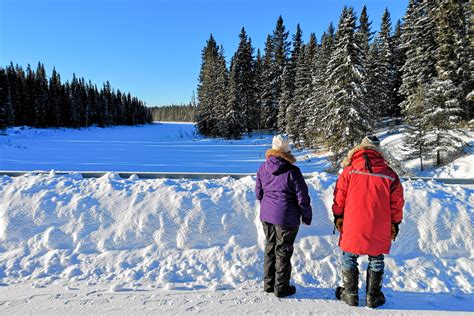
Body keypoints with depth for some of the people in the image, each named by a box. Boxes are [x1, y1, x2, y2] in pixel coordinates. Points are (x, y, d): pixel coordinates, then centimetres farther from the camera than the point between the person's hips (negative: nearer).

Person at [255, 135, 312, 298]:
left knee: (270, 247, 19)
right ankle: (281, 287, 23)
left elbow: (258, 193, 10)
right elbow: (303, 198, -12)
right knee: (283, 251, 9)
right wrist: (307, 217, 3)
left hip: (266, 215, 5)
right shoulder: (292, 171, -18)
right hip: (286, 218, -5)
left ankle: (269, 284, 31)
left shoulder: (263, 168, -1)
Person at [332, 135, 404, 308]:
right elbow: (397, 203, 4)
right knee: (376, 260, 18)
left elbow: (339, 197, -3)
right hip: (379, 230, 2)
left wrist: (338, 217, 11)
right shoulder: (390, 175, -2)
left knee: (349, 258, 15)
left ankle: (350, 295, 24)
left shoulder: (349, 170, -7)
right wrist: (395, 224, 16)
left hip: (353, 228, -1)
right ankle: (373, 297, 27)